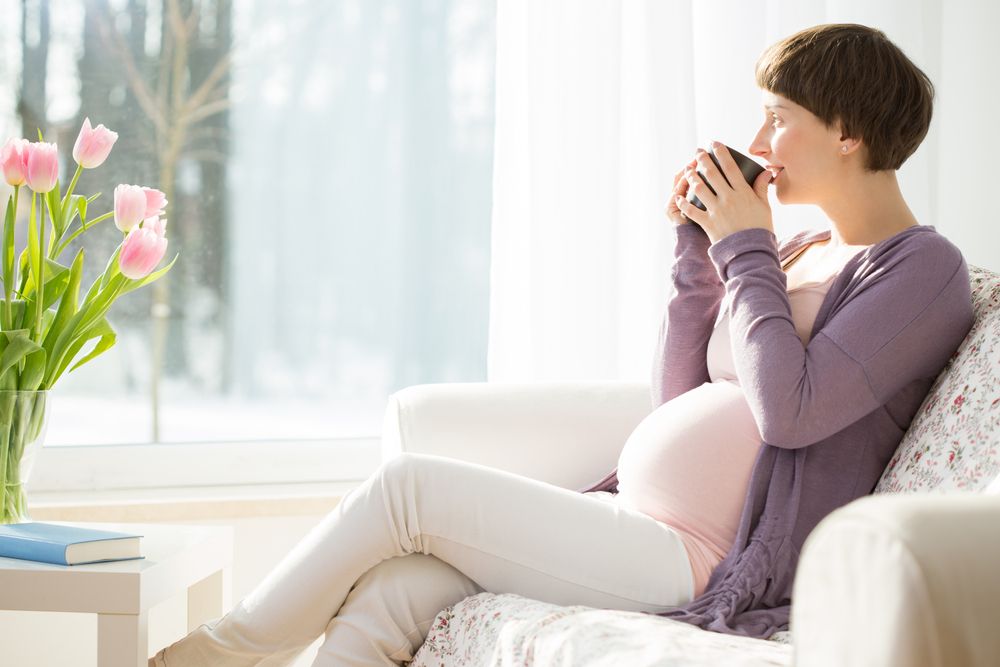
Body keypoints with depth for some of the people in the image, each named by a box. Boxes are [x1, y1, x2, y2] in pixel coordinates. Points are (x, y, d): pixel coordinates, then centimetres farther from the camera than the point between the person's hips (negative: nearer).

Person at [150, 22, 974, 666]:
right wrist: (698, 247, 8)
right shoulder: (801, 253, 20)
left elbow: (789, 408, -20)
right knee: (387, 596, -12)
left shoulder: (924, 269, -6)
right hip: (645, 531, 9)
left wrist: (745, 248, -9)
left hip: (705, 565, -8)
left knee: (408, 485, -12)